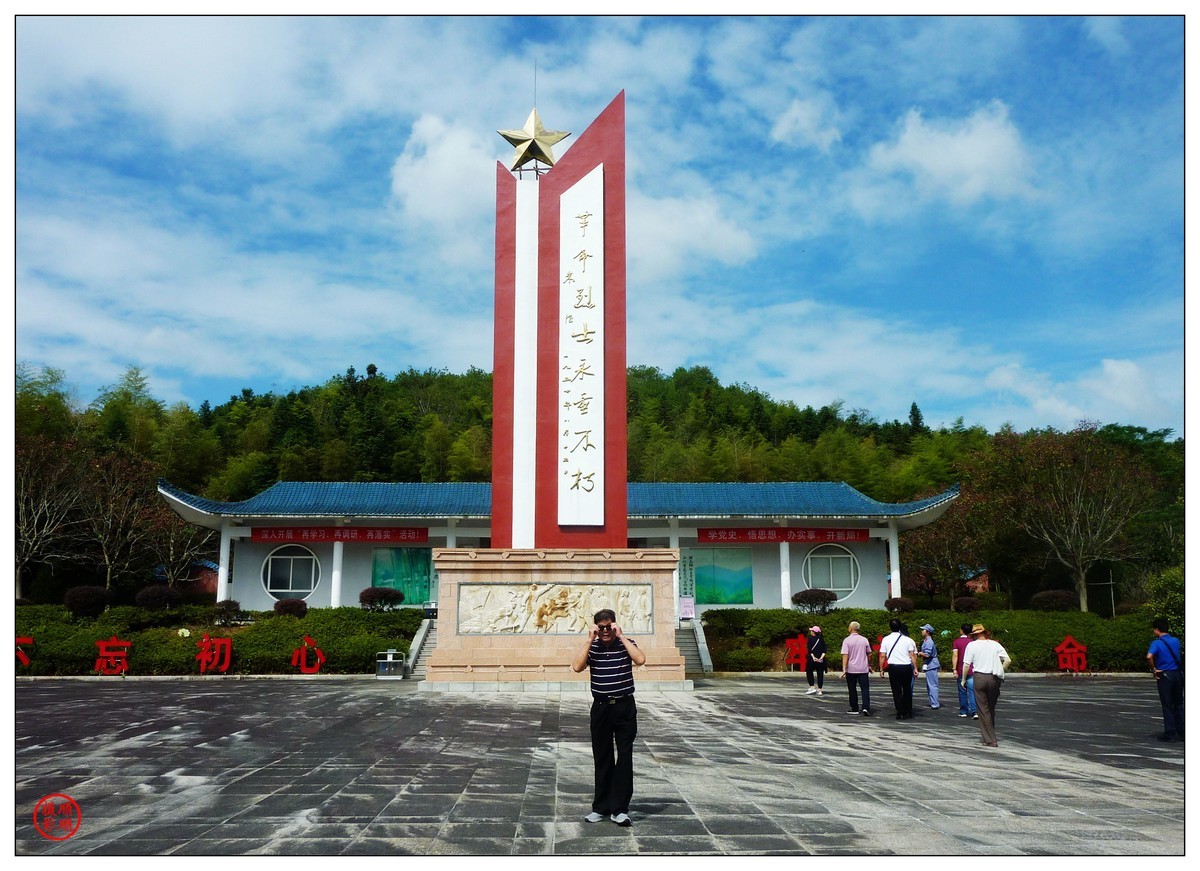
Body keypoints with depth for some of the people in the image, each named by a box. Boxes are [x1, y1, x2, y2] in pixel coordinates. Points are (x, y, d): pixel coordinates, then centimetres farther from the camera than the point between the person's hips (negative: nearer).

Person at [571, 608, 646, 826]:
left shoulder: (626, 643, -1)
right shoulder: (592, 646, 2)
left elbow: (640, 659, -20)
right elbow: (577, 667, -15)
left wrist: (621, 636, -17)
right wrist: (590, 639, -15)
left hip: (624, 707, -1)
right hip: (601, 708, 2)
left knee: (624, 757, -3)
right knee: (602, 759, 10)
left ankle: (620, 809, 1)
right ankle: (601, 807, 19)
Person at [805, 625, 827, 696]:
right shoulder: (822, 640, 7)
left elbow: (810, 650, -12)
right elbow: (824, 650, 0)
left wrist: (813, 657, -16)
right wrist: (821, 657, -8)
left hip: (812, 659, -4)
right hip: (821, 660, 4)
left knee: (809, 672, 12)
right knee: (820, 674, 5)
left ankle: (812, 687, 3)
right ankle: (820, 690, 6)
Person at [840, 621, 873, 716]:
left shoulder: (847, 640, -8)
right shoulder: (864, 640, 3)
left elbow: (845, 655, -14)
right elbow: (869, 654, 12)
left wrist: (844, 669, -14)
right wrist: (869, 665, 26)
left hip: (851, 669, -2)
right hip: (863, 669, 2)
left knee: (852, 689, 10)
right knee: (865, 689, 2)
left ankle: (854, 709, 15)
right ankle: (866, 708, -13)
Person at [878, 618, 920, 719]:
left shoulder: (886, 639, 0)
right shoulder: (907, 639, 2)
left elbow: (882, 656, -2)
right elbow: (912, 655, -2)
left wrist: (881, 668, 5)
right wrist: (915, 668, 1)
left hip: (893, 667, -1)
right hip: (907, 667, 1)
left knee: (897, 691, 4)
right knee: (907, 690, 14)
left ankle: (900, 713, 0)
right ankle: (908, 713, 17)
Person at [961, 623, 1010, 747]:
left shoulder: (971, 645, 1)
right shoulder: (995, 644, 7)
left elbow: (966, 665, -3)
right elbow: (1007, 660, 1)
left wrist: (963, 680, 7)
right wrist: (1000, 671, 13)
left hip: (979, 677, -3)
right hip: (994, 678, 3)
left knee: (983, 709, 2)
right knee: (991, 708, 17)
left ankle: (990, 740, 1)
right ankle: (990, 735, 25)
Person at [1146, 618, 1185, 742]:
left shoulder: (1156, 643, -13)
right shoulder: (1176, 641, 4)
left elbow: (1149, 656, -28)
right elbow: (1179, 654, 18)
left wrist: (1154, 669, -15)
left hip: (1164, 675, -5)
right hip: (1178, 674, 5)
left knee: (1167, 706, 3)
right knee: (1179, 704, 15)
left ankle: (1170, 734, 6)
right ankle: (1181, 732, 17)